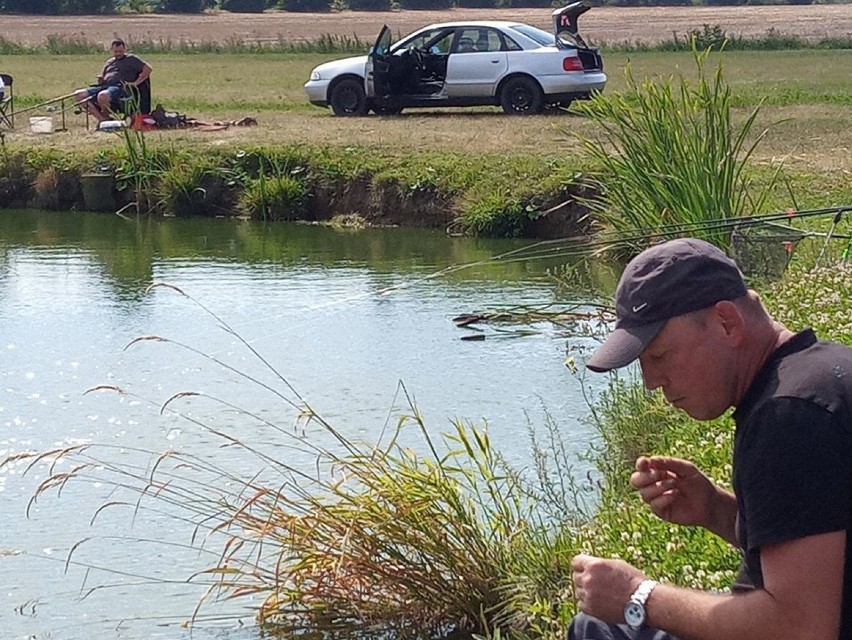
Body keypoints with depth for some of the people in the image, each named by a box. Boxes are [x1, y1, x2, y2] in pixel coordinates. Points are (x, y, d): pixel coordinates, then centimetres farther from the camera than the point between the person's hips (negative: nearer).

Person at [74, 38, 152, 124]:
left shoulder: (131, 59, 11)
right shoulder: (109, 62, 29)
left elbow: (148, 68, 1)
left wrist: (136, 83, -8)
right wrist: (100, 80, 8)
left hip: (120, 87, -7)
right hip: (105, 86, 7)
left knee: (102, 96, -42)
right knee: (78, 95, -13)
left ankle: (106, 118, -14)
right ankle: (101, 119, -17)